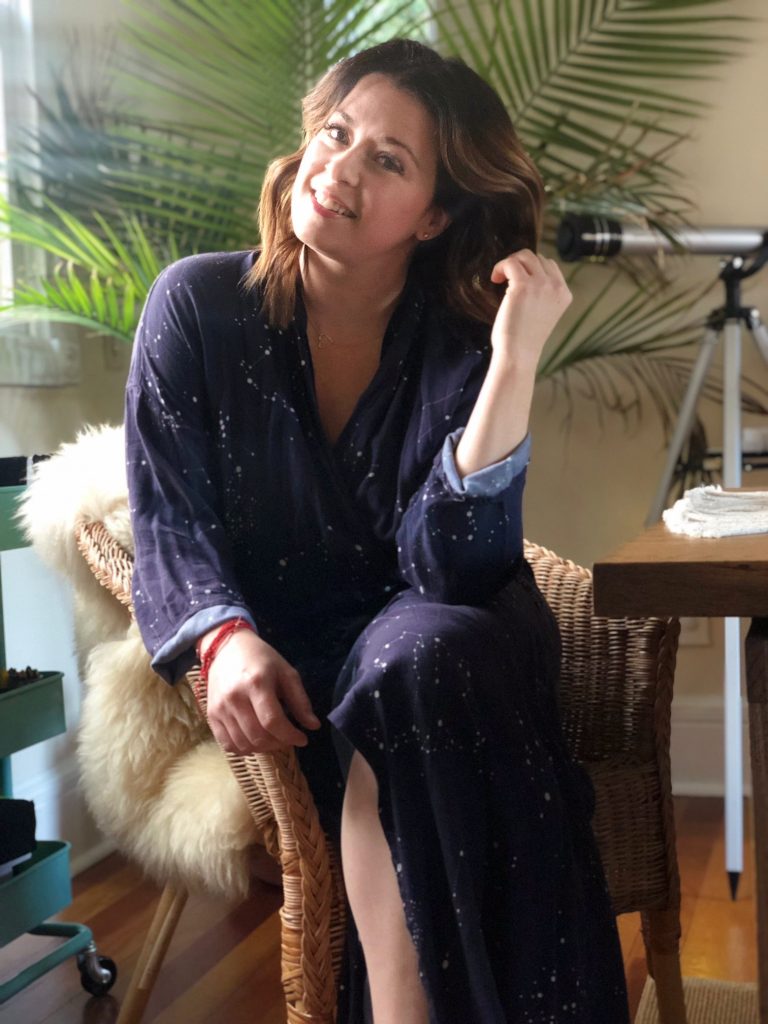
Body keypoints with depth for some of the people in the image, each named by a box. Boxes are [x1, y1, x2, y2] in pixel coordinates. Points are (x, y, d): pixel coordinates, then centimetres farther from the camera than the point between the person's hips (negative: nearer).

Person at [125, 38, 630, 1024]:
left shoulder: (460, 347, -7)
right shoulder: (197, 304, -5)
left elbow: (447, 570, -19)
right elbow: (170, 516, -7)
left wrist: (515, 363, -28)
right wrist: (228, 640, -28)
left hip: (431, 656, 1)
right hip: (277, 661, 0)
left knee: (422, 656, -34)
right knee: (407, 680, -32)